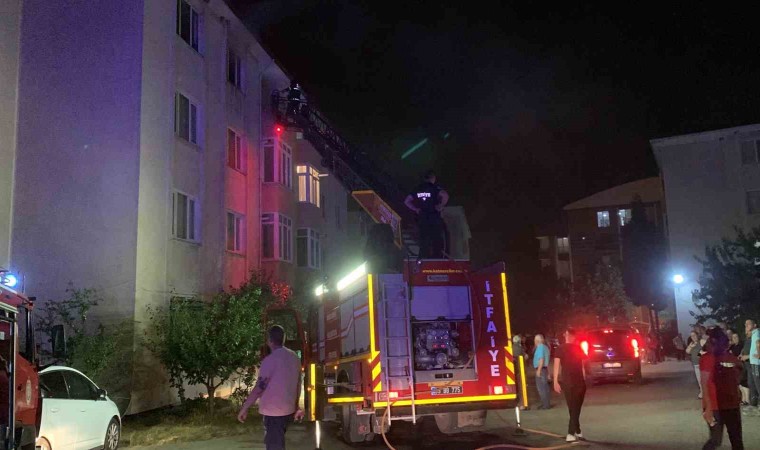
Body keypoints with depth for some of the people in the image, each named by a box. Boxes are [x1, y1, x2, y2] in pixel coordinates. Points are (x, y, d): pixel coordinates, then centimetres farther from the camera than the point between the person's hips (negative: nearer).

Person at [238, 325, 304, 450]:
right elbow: (298, 384, 12)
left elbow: (259, 388, -16)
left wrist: (244, 408, -9)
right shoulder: (294, 357, 6)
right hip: (288, 410, 8)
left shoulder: (270, 360, -15)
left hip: (273, 411, -8)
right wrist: (296, 407, 22)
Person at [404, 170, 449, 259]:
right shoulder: (435, 188, -6)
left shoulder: (417, 189, 10)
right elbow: (445, 195, -25)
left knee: (423, 242, 9)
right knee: (437, 242, -1)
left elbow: (406, 201, 10)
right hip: (434, 218, -5)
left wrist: (416, 209, 9)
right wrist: (441, 206, -11)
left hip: (422, 219, 5)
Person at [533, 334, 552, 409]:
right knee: (545, 387, 13)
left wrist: (539, 370, -22)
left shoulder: (540, 347, -13)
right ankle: (547, 403, 17)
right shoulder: (545, 347, 17)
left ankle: (545, 404, -8)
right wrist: (548, 372, 24)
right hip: (545, 369, 10)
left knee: (541, 387, -8)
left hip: (540, 369, -10)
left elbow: (541, 359, -21)